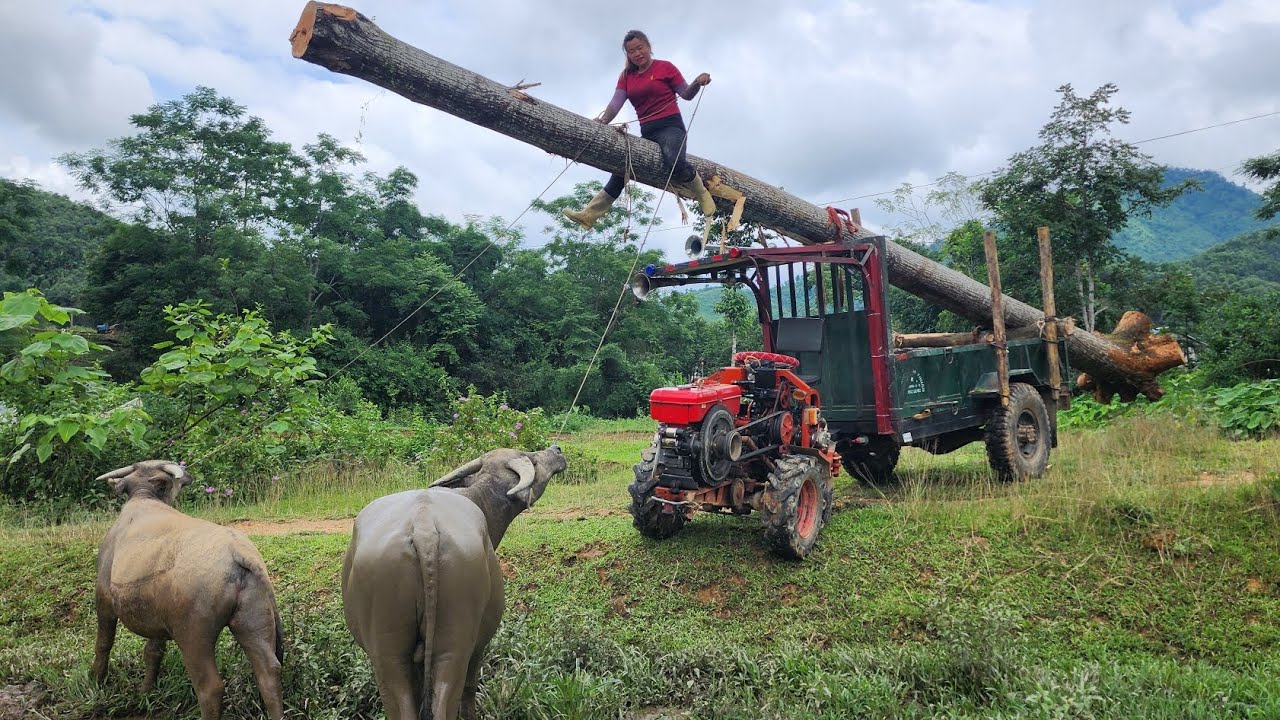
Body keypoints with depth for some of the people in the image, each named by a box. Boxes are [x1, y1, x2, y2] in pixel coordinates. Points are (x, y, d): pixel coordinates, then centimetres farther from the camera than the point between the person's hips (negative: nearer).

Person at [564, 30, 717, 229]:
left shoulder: (665, 67, 2)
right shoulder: (626, 76, 14)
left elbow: (686, 94, 4)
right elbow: (616, 103, -1)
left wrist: (697, 83, -18)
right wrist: (601, 121, -20)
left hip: (670, 125, -6)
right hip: (646, 133, 6)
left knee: (674, 165, -35)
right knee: (623, 168, 10)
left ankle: (701, 193, -9)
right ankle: (589, 214, 15)